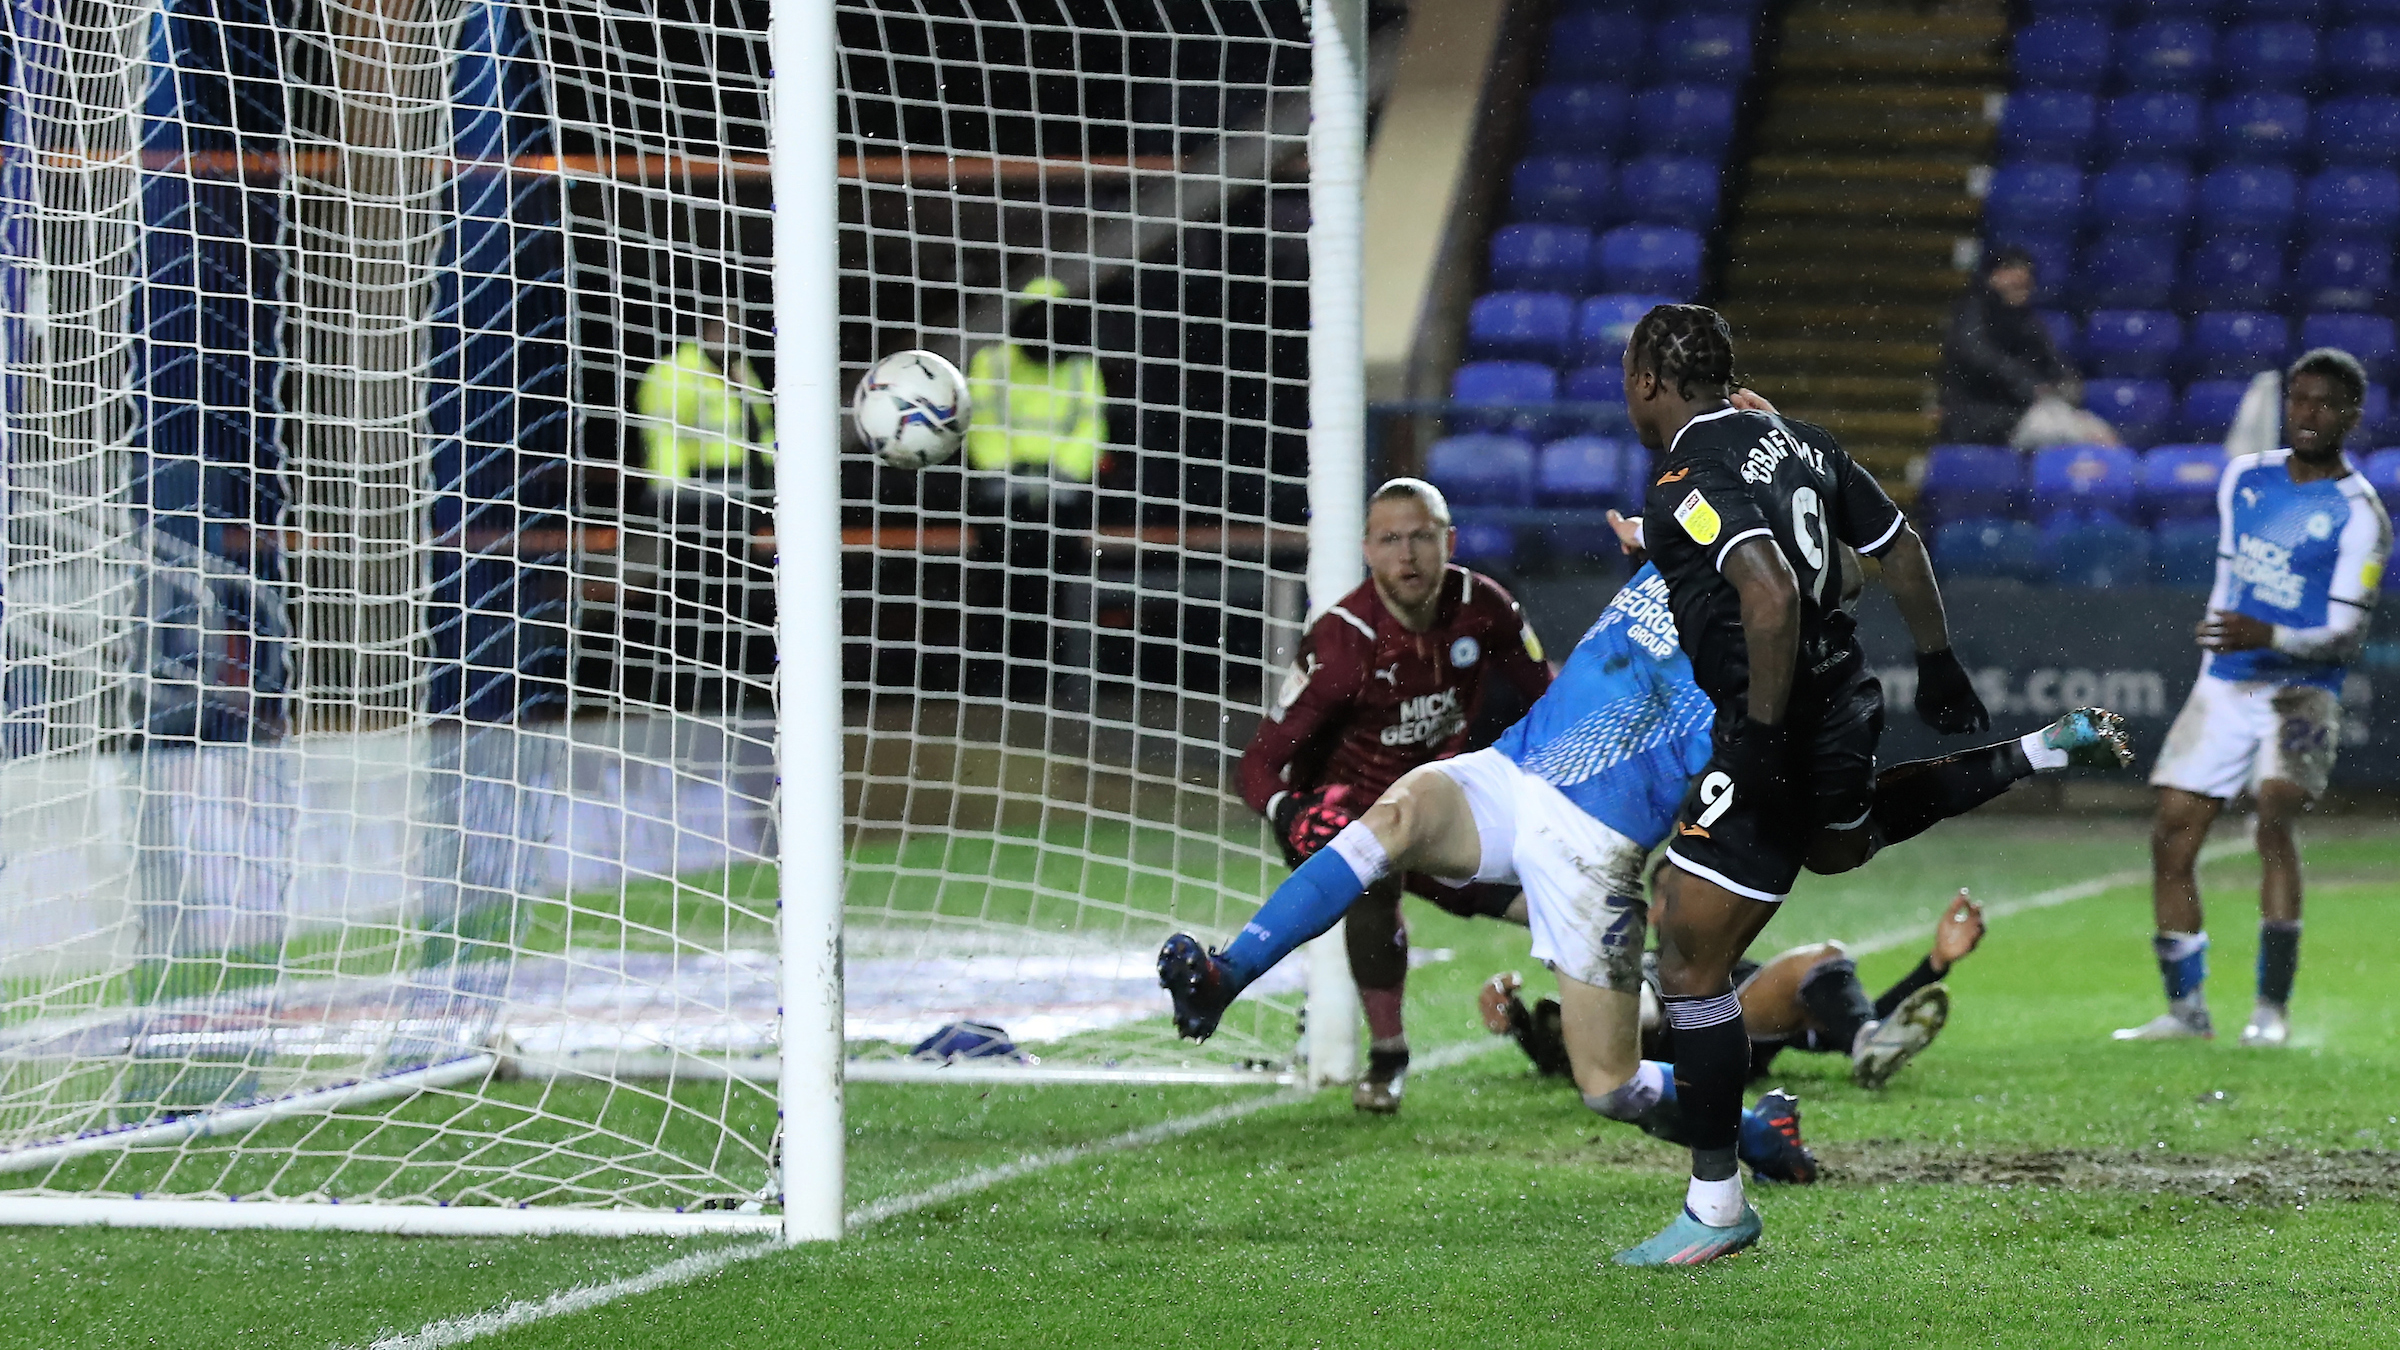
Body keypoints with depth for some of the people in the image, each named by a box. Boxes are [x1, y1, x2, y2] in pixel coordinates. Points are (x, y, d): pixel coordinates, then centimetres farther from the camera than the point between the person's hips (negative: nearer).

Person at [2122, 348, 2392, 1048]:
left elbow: (2345, 635, -14)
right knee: (2172, 838, 0)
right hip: (2222, 684, 6)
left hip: (2300, 691, -6)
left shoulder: (2359, 515, -9)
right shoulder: (2244, 477, 9)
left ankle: (2273, 1008, -22)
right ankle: (2186, 1008, 10)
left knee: (2274, 818, -26)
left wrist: (2269, 638, -30)